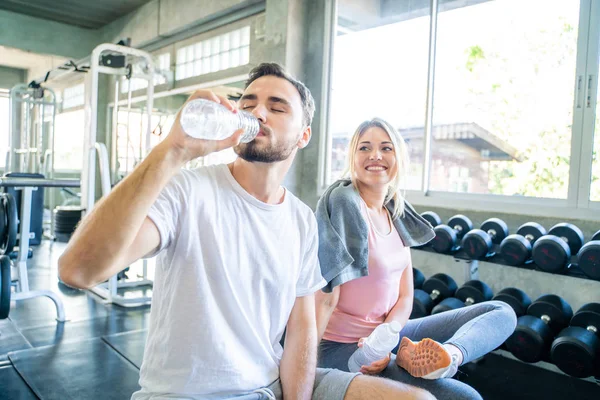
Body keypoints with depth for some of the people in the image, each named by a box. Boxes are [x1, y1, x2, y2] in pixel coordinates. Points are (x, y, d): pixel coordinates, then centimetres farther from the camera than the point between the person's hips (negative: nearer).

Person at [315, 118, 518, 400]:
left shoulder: (396, 213, 7)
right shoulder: (342, 203, -16)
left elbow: (405, 296, 5)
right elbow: (325, 296, -21)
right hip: (343, 346, -9)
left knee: (501, 312, -1)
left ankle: (449, 353, -24)